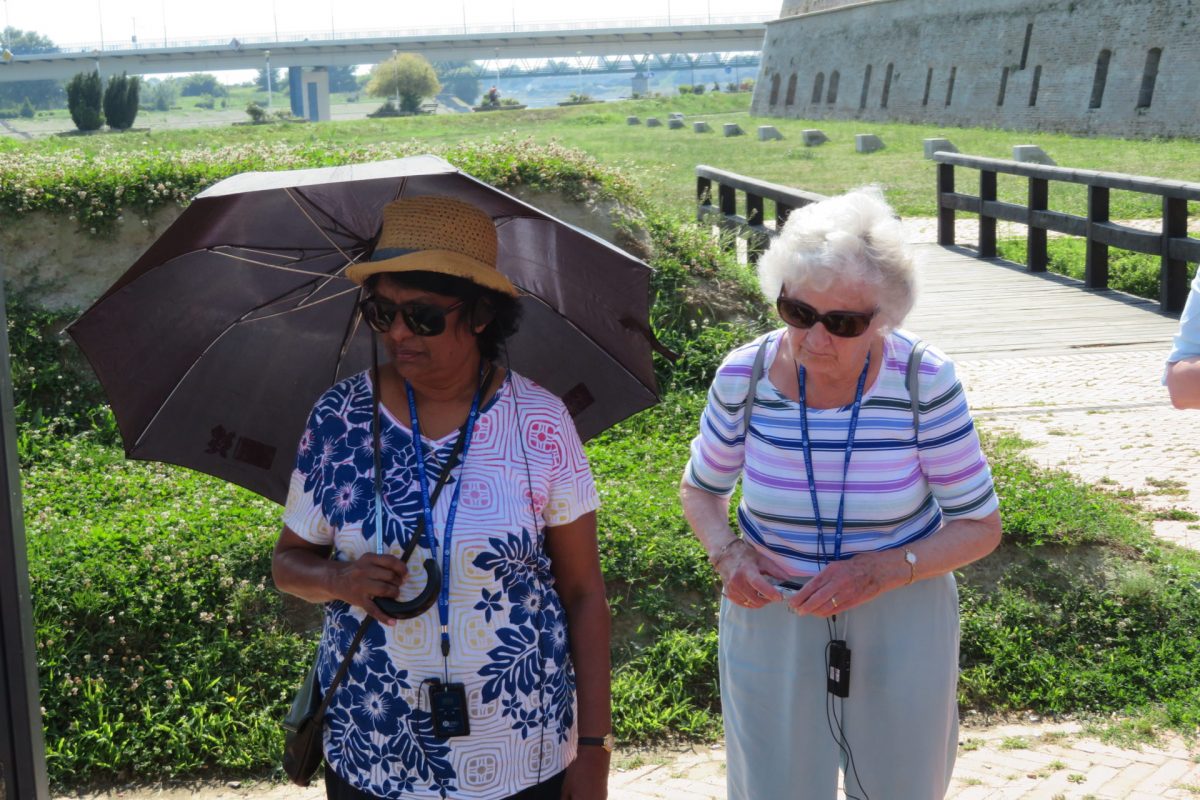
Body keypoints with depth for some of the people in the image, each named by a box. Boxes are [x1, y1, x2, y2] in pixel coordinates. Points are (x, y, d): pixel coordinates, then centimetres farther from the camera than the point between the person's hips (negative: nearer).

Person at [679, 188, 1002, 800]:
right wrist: (726, 551, -16)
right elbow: (701, 488, 5)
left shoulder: (924, 382, -18)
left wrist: (881, 571, -25)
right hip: (770, 618, 1)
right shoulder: (745, 377, -13)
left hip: (901, 624, -1)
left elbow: (980, 526, -10)